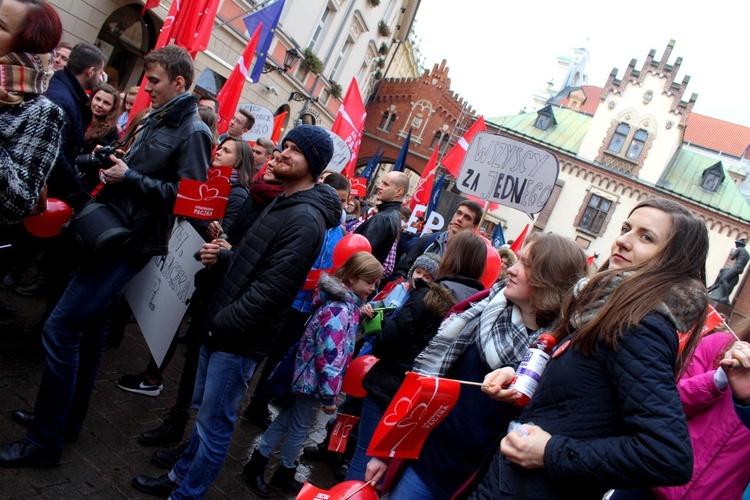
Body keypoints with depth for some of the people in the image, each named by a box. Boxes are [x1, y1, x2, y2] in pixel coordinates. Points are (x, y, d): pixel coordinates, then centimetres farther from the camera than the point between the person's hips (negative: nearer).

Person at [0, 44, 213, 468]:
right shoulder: (157, 120, 15)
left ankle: (46, 441, 4)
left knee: (61, 329, -9)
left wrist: (129, 177, -18)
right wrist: (111, 163, 4)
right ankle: (68, 419, 33)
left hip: (132, 243, -9)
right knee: (91, 328, 17)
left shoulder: (193, 132, -13)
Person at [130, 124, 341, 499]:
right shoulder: (280, 204, 13)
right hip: (220, 329, 10)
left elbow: (272, 288, -25)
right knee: (203, 411, 23)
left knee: (214, 424, 5)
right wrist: (221, 258, 1)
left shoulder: (305, 219, -20)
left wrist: (222, 323, -16)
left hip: (241, 340, -9)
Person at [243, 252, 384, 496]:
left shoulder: (344, 302, 3)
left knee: (287, 419, 20)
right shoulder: (340, 311, -27)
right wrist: (329, 396, -21)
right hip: (314, 378, -9)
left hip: (307, 374, 9)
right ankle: (284, 474, 33)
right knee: (299, 427, 11)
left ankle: (256, 465, 33)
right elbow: (330, 359, -27)